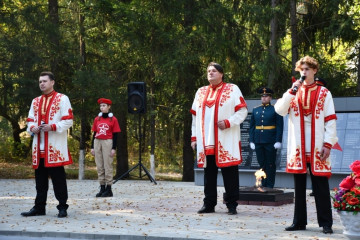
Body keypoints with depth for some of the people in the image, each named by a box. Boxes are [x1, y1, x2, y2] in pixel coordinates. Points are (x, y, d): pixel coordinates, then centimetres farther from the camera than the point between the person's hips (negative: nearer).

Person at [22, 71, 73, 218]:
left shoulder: (62, 99, 0)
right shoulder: (36, 101, 18)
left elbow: (68, 121, -5)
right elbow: (30, 120, 22)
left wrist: (53, 126, -18)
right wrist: (32, 128, -1)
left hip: (55, 147, -6)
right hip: (39, 148, 6)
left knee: (58, 178, -3)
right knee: (40, 178, 9)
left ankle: (62, 207, 4)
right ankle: (39, 207, 16)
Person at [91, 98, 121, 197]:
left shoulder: (113, 119, 0)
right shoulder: (97, 119, 12)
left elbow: (115, 135, -2)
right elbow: (94, 133, 14)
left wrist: (114, 148, -9)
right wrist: (92, 147, 8)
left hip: (107, 142, -5)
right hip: (97, 142, 5)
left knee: (108, 166, -5)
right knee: (99, 166, 5)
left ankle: (109, 189, -1)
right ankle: (102, 188, 11)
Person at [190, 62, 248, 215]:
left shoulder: (232, 89, 4)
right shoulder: (201, 92, 19)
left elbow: (242, 111, -2)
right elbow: (195, 116, 20)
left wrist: (228, 122, -16)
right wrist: (194, 137, 14)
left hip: (226, 142, -4)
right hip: (206, 143, 5)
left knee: (229, 173, -3)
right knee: (209, 173, 8)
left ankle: (232, 205, 3)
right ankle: (209, 204, 15)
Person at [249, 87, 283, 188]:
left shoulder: (275, 110, 0)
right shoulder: (255, 110, 13)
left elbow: (279, 126, -4)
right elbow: (252, 126, 13)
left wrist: (278, 141, -11)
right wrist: (252, 141, 6)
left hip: (270, 142, -4)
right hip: (258, 142, 4)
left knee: (270, 164, 1)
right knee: (261, 164, 7)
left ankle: (270, 186, 6)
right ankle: (263, 185, 13)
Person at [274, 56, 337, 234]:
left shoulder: (324, 93, 4)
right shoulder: (294, 91, 12)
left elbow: (330, 120, 0)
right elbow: (279, 110, -2)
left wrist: (328, 144, -8)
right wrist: (292, 92, -12)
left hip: (317, 148, -3)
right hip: (298, 149, 3)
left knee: (321, 186, -2)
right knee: (299, 186, 8)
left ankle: (326, 223, 4)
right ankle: (299, 222, 16)